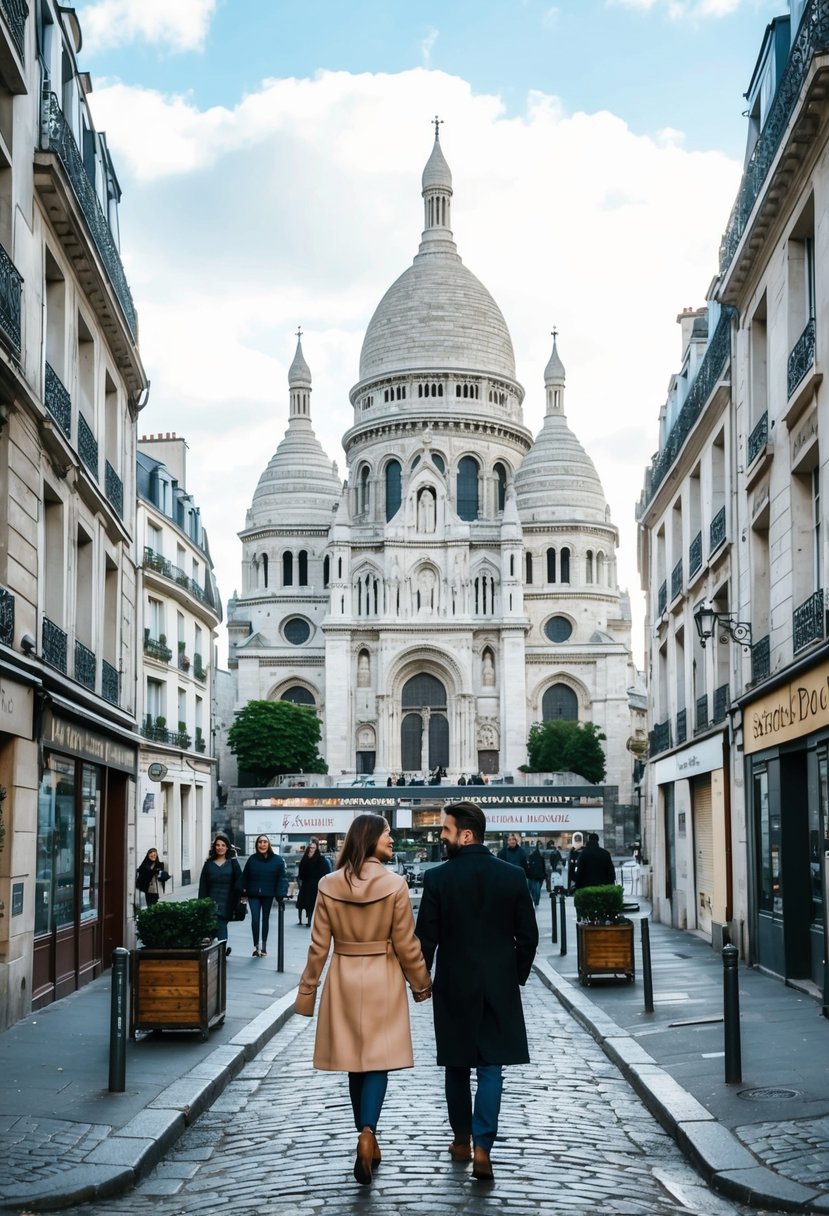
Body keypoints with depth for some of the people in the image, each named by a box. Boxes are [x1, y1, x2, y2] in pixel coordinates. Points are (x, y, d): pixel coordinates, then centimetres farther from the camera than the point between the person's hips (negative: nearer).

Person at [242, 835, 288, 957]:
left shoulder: (277, 860, -7)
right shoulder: (252, 859, -2)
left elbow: (282, 878, -10)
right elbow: (245, 877, 2)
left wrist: (281, 894, -19)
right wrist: (243, 891, -3)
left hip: (268, 895, 0)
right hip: (253, 894, 0)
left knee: (265, 919, 13)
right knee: (255, 919, -10)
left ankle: (264, 946, 25)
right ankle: (256, 945, -1)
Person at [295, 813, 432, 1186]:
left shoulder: (329, 885, -4)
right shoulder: (395, 885, -12)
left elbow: (319, 945, -1)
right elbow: (406, 945, -7)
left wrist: (307, 989, 9)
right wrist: (422, 984, 7)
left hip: (344, 979, 3)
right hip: (383, 980, -3)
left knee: (354, 1061, 13)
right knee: (378, 1060, 2)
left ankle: (367, 1140, 22)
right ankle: (368, 1132, -18)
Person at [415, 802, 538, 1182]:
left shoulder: (437, 877, -10)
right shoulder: (513, 875, -3)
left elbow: (425, 937, -8)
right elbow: (527, 935, 1)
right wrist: (517, 976, 13)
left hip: (454, 986, -1)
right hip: (500, 987, 1)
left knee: (457, 1066, 14)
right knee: (490, 1067, 4)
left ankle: (462, 1140, 24)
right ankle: (482, 1146, -7)